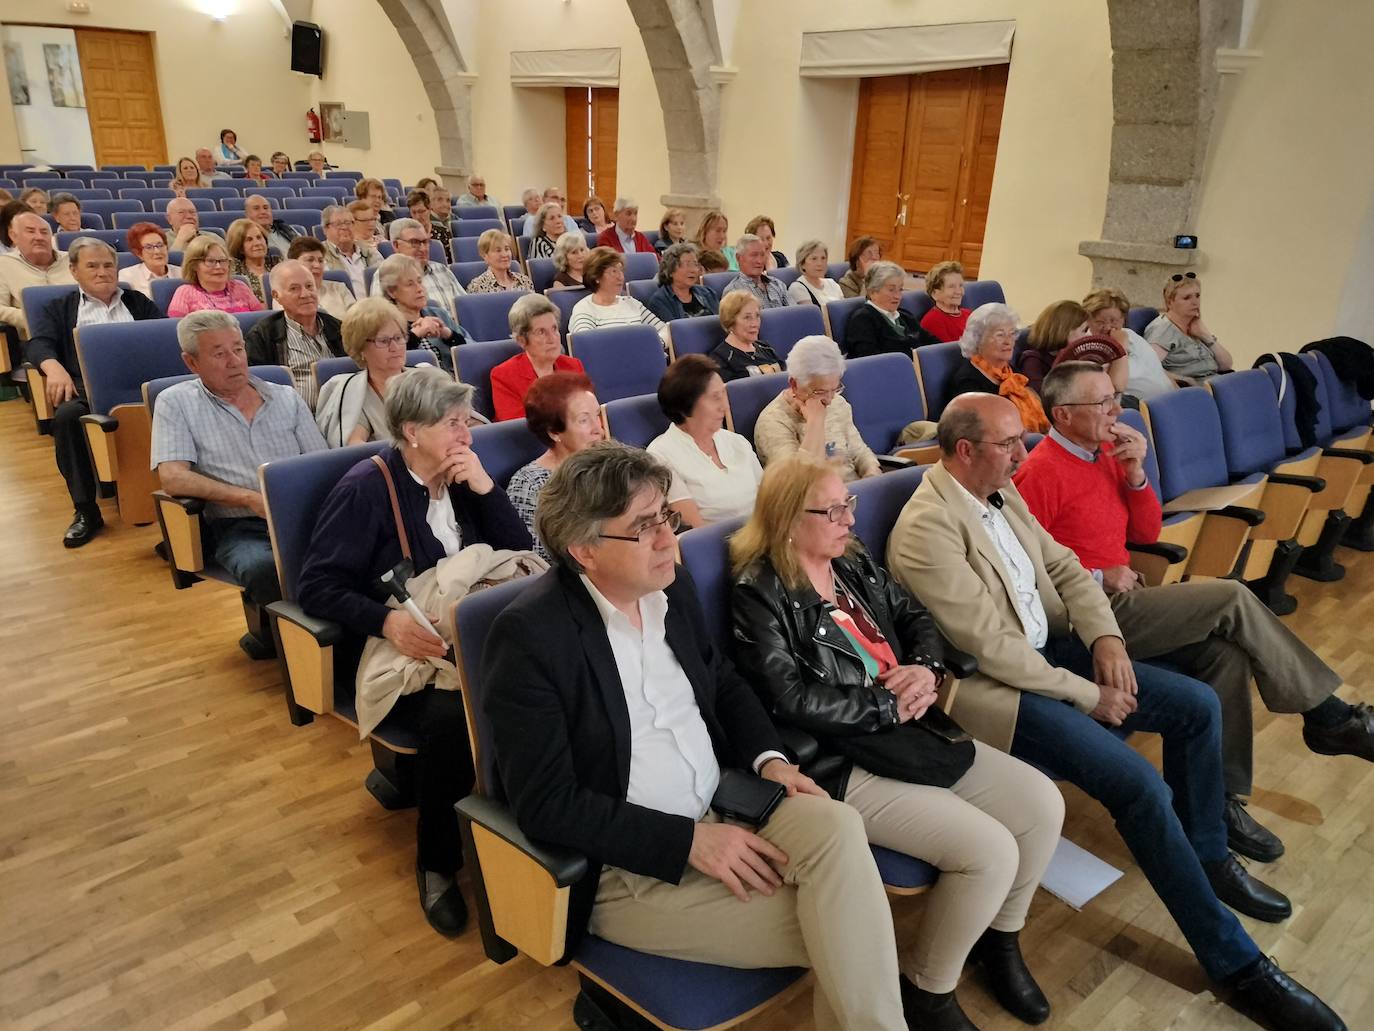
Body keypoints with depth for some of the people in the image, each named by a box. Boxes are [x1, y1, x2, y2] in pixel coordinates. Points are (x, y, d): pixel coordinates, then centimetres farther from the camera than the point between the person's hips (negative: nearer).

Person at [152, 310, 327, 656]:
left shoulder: (287, 398, 19)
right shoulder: (176, 403, 10)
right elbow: (172, 477, -3)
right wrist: (251, 499, -14)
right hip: (238, 528, -3)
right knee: (266, 569, -39)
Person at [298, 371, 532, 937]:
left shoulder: (461, 479, 10)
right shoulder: (366, 488, -6)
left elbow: (519, 552, 7)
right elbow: (316, 586, -11)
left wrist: (484, 488, -7)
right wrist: (388, 620, -28)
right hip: (400, 641, -5)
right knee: (451, 713, -35)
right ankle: (437, 863, -10)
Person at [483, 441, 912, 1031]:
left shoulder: (670, 589, 2)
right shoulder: (529, 635, -19)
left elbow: (723, 682, 17)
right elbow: (546, 804, -19)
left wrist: (770, 759, -2)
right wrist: (689, 840, -21)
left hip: (722, 812, 6)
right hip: (624, 869, -6)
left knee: (834, 824, -22)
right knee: (830, 930, -17)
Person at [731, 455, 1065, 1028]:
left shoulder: (856, 566, 11)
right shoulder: (758, 596, -14)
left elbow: (918, 619, 17)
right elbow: (792, 700, -21)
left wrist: (925, 669, -6)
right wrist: (888, 703, -14)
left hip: (915, 732, 9)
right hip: (843, 761, -8)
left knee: (1043, 803, 1)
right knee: (990, 850, -19)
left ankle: (1000, 938, 26)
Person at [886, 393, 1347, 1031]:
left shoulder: (1000, 493, 5)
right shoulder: (927, 528, -23)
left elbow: (1063, 567, 12)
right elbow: (990, 647, -24)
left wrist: (1105, 637, -5)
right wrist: (1089, 697, -16)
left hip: (1045, 649, 10)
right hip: (991, 687, -9)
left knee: (1197, 706, 6)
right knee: (1138, 782, -21)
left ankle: (1206, 854, 29)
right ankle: (1236, 964, -1)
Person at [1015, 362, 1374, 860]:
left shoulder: (1106, 454, 11)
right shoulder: (1040, 473, -15)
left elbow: (1146, 533, 13)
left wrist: (1135, 473, -2)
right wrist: (1094, 577, -16)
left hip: (1122, 599, 8)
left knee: (1226, 656, -12)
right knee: (1232, 598, -14)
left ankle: (1222, 798, -1)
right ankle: (1327, 716, 5)